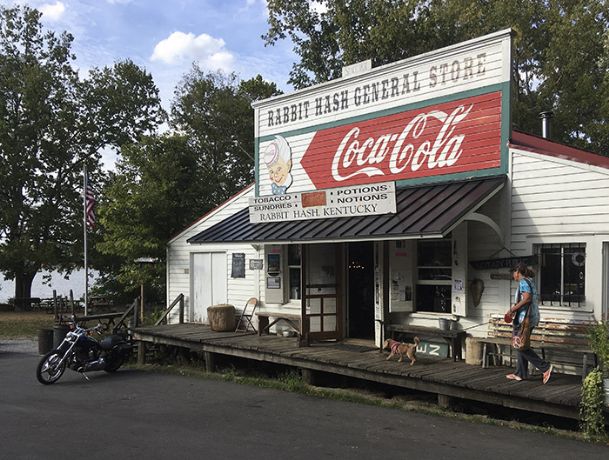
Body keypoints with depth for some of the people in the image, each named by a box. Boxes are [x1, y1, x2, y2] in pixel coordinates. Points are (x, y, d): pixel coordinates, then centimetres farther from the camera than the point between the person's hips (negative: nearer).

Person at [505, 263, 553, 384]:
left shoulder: (523, 282, -11)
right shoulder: (529, 281, 19)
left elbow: (527, 297, -24)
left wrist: (513, 309, -20)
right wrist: (515, 308, 19)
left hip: (524, 318, -10)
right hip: (531, 318, 10)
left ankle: (545, 367, -9)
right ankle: (520, 374, 16)